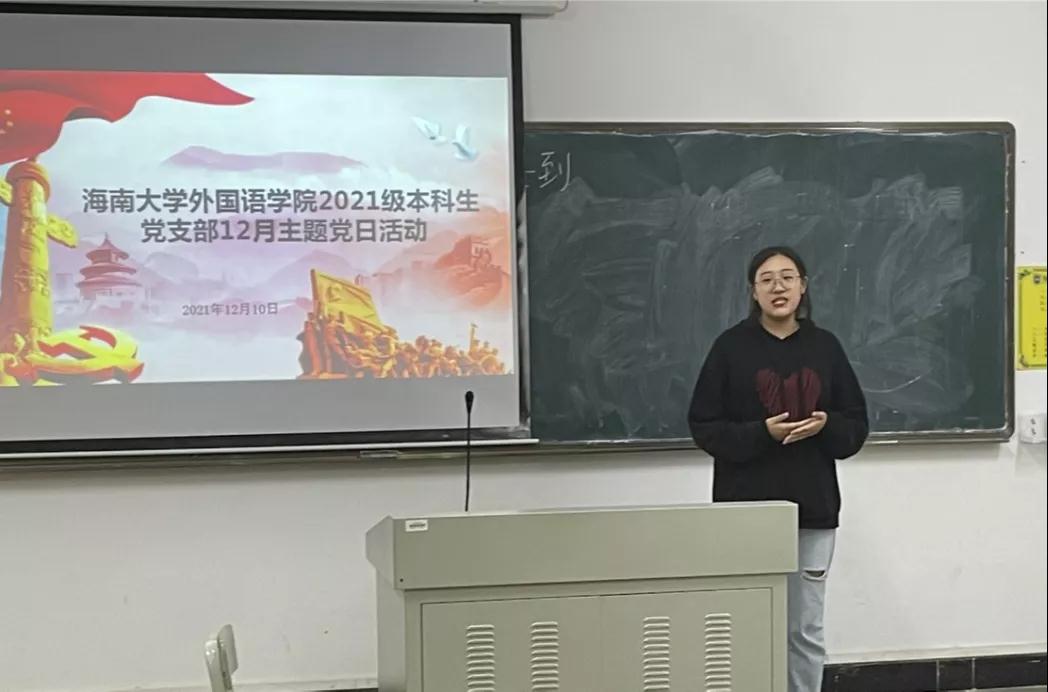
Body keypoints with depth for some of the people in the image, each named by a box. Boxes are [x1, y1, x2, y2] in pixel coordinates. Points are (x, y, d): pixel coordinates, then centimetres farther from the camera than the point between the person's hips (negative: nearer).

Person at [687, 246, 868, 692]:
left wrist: (826, 425, -13)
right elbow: (703, 426, -4)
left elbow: (857, 426, 8)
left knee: (806, 629, 11)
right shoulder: (731, 346, -2)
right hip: (747, 509, -2)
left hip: (813, 507, 3)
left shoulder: (825, 346, 5)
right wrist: (761, 432, -18)